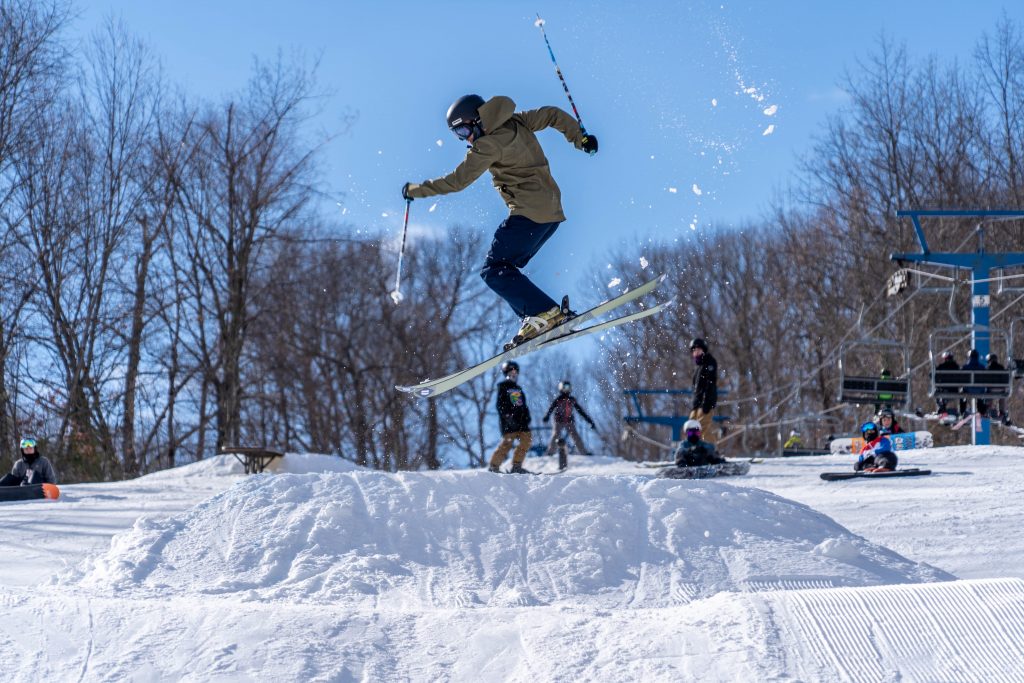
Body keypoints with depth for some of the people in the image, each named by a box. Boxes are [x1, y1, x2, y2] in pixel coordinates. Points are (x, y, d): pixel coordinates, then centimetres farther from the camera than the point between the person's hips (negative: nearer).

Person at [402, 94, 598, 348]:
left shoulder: (489, 144, -11)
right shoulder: (515, 122, 12)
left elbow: (458, 181, -10)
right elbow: (553, 115, 21)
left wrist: (416, 190, 0)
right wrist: (580, 139, 31)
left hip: (529, 211, -10)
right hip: (552, 211, 10)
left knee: (494, 271, -9)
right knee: (505, 269, 12)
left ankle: (545, 313, -19)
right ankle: (537, 318, 2)